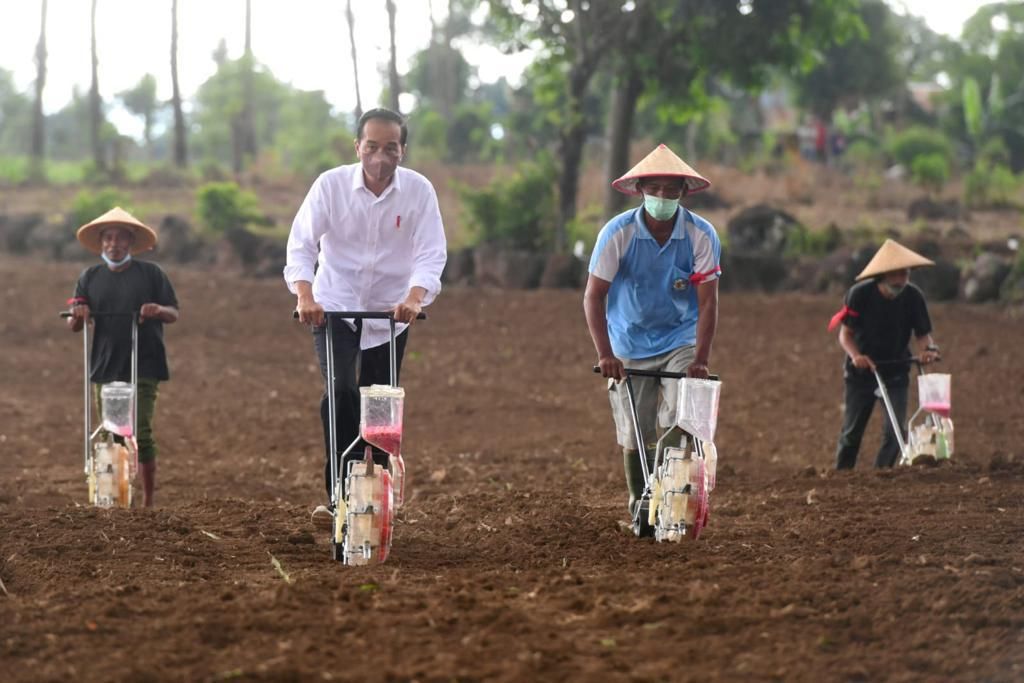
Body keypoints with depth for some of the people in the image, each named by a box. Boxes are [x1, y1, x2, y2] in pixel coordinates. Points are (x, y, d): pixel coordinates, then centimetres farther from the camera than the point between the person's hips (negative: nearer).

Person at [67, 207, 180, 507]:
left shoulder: (151, 273, 3)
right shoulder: (90, 277, 11)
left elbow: (174, 314, 4)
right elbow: (73, 326, 11)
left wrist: (159, 311, -19)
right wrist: (77, 316, -13)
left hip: (144, 367, -3)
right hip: (106, 367, 3)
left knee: (141, 432, -9)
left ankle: (148, 500, -3)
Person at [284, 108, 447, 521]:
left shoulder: (419, 191, -11)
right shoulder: (331, 184, -12)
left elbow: (431, 254, -16)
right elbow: (301, 243, -14)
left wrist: (415, 298, -34)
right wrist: (305, 295, -30)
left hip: (390, 312, 1)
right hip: (334, 307, -1)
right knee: (340, 391, -20)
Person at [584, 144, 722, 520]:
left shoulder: (702, 235, -14)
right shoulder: (618, 232, -16)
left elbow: (707, 301, -13)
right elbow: (594, 295, -13)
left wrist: (701, 359, -21)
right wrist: (604, 354, -22)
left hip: (681, 341, 0)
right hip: (630, 347, 1)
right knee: (634, 436, 4)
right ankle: (640, 507, 21)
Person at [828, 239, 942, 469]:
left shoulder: (913, 297, -13)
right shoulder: (860, 294, -18)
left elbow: (923, 334, -8)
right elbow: (845, 333, -12)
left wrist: (928, 349, -31)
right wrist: (855, 355, -32)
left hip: (896, 372, 1)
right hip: (861, 372, -1)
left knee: (895, 431, -11)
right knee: (851, 431, 5)